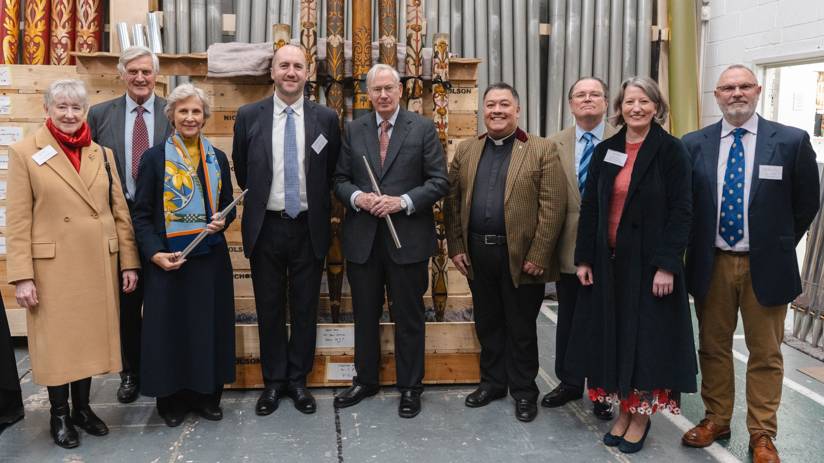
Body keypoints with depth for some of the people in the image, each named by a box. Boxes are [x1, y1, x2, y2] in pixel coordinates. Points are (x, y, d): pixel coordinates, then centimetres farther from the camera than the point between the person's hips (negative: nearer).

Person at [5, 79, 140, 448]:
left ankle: (82, 407, 29)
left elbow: (120, 212, 9)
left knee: (90, 336, 11)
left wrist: (129, 263, 4)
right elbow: (16, 220, -6)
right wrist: (22, 276, -11)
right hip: (53, 265, -3)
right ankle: (59, 414, 24)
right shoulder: (24, 153, -3)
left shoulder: (102, 154, 9)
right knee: (57, 340, 7)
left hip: (99, 265, 3)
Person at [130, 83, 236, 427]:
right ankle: (172, 400, 18)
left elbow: (228, 205, 17)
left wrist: (222, 221, -6)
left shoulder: (217, 159, 9)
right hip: (168, 259, -3)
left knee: (210, 325, 7)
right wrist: (155, 254, -14)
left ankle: (206, 395, 22)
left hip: (210, 257, 3)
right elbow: (141, 214, -2)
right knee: (170, 326, 3)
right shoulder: (154, 158, 0)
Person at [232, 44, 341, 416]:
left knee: (305, 308, 9)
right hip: (266, 228, 0)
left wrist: (317, 206, 6)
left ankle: (298, 381, 24)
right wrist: (261, 200, 12)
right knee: (269, 308, 9)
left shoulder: (326, 118, 1)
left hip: (309, 228, 0)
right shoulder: (249, 116, 1)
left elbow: (332, 173, 9)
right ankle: (273, 381, 24)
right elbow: (241, 171, 11)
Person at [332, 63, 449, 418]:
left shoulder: (422, 128, -1)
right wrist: (358, 198, -12)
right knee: (365, 315, 14)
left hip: (408, 239, -3)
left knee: (409, 317, 7)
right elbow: (340, 179, 9)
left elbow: (439, 181, -4)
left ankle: (410, 388, 21)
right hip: (362, 240, 3)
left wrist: (403, 201, -17)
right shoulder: (353, 130, 8)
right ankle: (365, 380, 31)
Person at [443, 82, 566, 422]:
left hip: (521, 257, -4)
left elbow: (553, 207, -9)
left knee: (521, 328, 8)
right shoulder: (466, 151, 10)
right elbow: (452, 202, 10)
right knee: (487, 323, 15)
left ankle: (523, 391, 23)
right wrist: (456, 248, 2)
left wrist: (538, 255, -14)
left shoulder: (542, 151, -3)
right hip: (477, 254, 4)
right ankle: (492, 382, 31)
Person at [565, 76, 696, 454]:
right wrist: (584, 259, 2)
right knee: (613, 336, 9)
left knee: (647, 336, 3)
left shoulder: (671, 151, -6)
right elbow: (590, 208, 8)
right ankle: (624, 410, 24)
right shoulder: (605, 152, 7)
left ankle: (642, 414, 19)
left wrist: (666, 266, -17)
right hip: (609, 262, 4)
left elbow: (680, 211, -10)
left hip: (650, 262, -4)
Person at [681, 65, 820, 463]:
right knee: (713, 346, 13)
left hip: (765, 266, -2)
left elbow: (806, 205, 4)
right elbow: (683, 204, 8)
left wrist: (778, 247, 6)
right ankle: (716, 420, 29)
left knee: (765, 352, 8)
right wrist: (698, 248, 4)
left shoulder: (792, 142, -4)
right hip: (711, 264, 2)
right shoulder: (694, 144, 1)